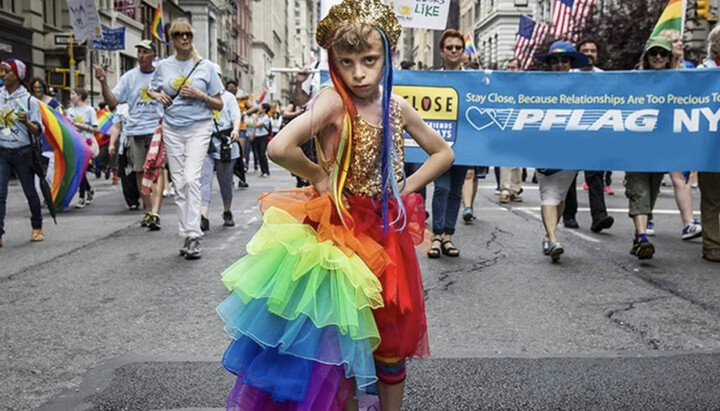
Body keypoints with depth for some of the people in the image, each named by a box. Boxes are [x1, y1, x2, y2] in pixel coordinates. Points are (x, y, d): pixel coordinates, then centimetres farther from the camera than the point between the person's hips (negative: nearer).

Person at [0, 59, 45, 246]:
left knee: (30, 192, 10)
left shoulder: (29, 100, -4)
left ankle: (37, 228, 27)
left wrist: (27, 122, -23)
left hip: (23, 152, -2)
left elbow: (38, 132, -6)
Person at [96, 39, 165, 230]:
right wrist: (103, 83, -11)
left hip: (157, 129, -3)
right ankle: (148, 210, 22)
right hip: (135, 130, 3)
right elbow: (113, 102, 2)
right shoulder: (129, 77, 7)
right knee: (140, 172, 9)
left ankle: (155, 214, -20)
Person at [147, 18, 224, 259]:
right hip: (172, 129, 3)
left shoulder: (205, 67, 3)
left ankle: (193, 235, -15)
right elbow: (150, 90, 25)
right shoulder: (163, 66, 9)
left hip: (199, 127, -3)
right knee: (179, 183, 4)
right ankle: (187, 237, 12)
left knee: (191, 178, -18)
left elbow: (219, 105, 5)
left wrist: (200, 95, -13)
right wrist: (158, 96, 2)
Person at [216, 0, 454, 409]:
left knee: (393, 339, 16)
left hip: (389, 233, 5)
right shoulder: (333, 101, -17)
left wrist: (406, 187, 0)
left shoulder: (397, 107, -1)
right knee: (344, 338, 10)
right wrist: (317, 176, -17)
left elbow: (444, 153, 12)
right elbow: (280, 147, -34)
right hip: (342, 233, -5)